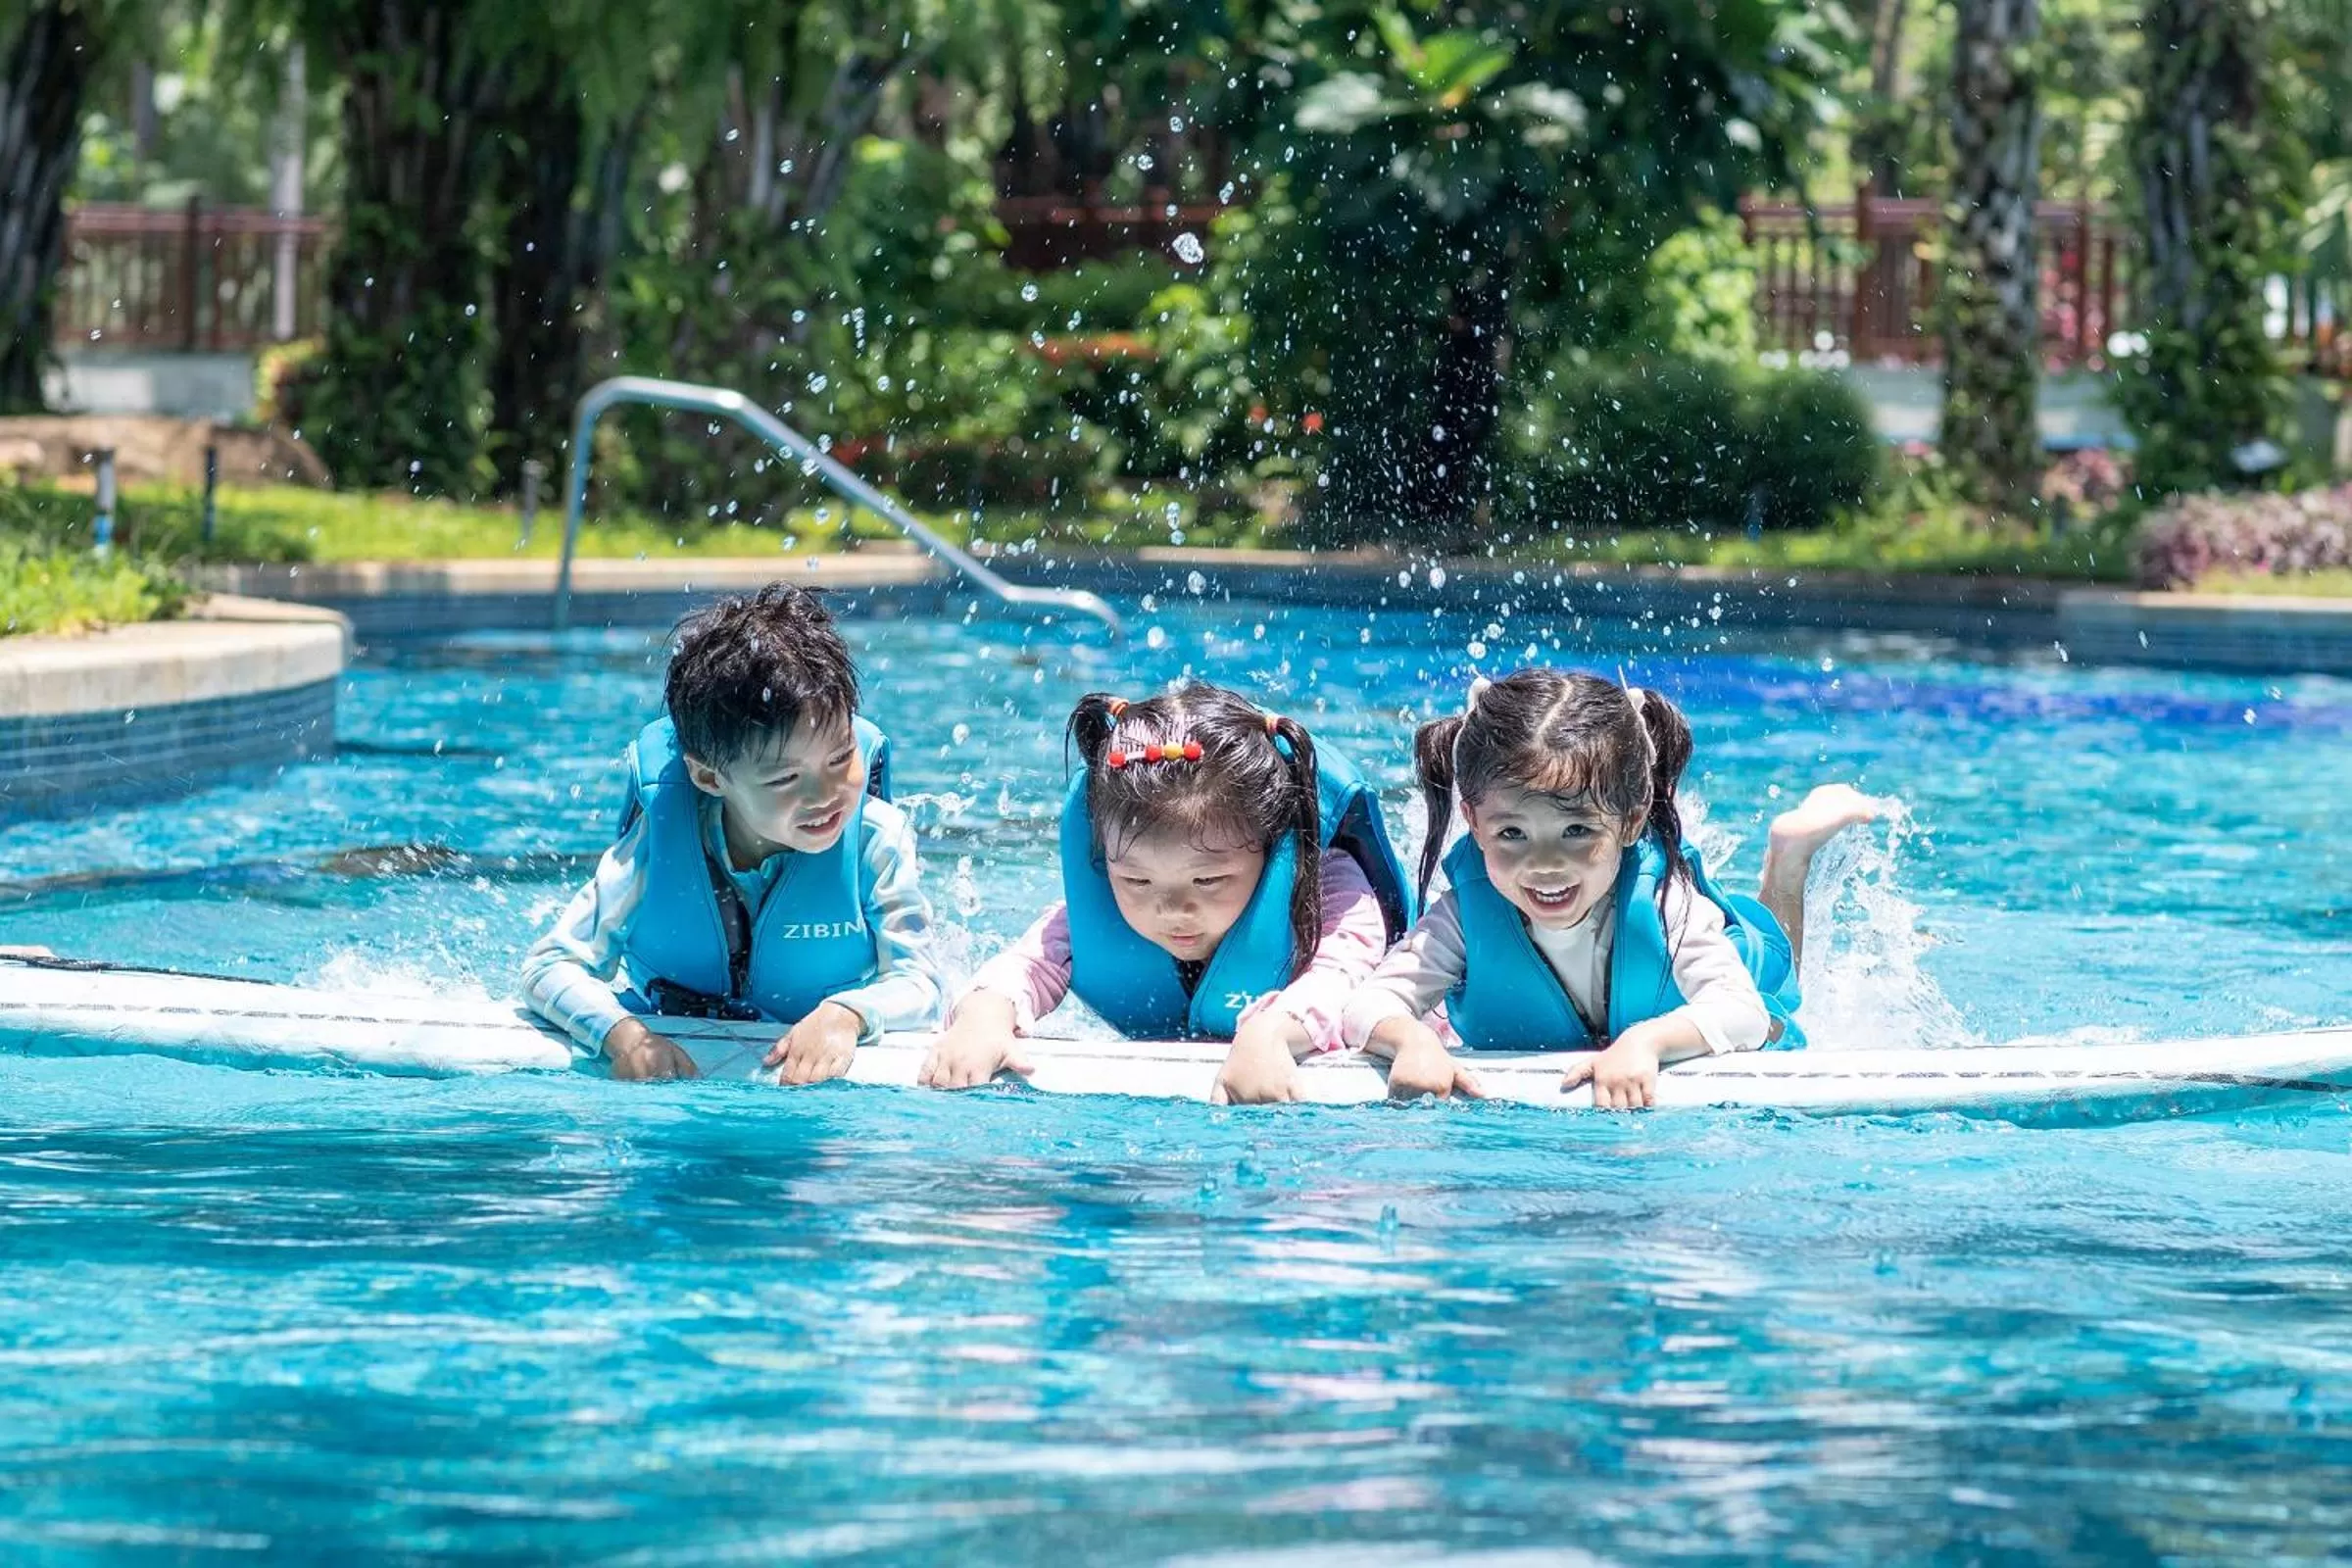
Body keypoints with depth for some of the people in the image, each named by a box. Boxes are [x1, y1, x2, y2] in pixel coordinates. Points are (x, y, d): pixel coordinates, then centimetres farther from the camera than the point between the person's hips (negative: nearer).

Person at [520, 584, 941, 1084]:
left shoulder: (877, 841, -16)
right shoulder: (658, 842, -17)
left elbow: (918, 986, -17)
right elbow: (549, 967, -14)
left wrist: (846, 1014, -40)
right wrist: (620, 1032, -36)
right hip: (674, 1066, 0)